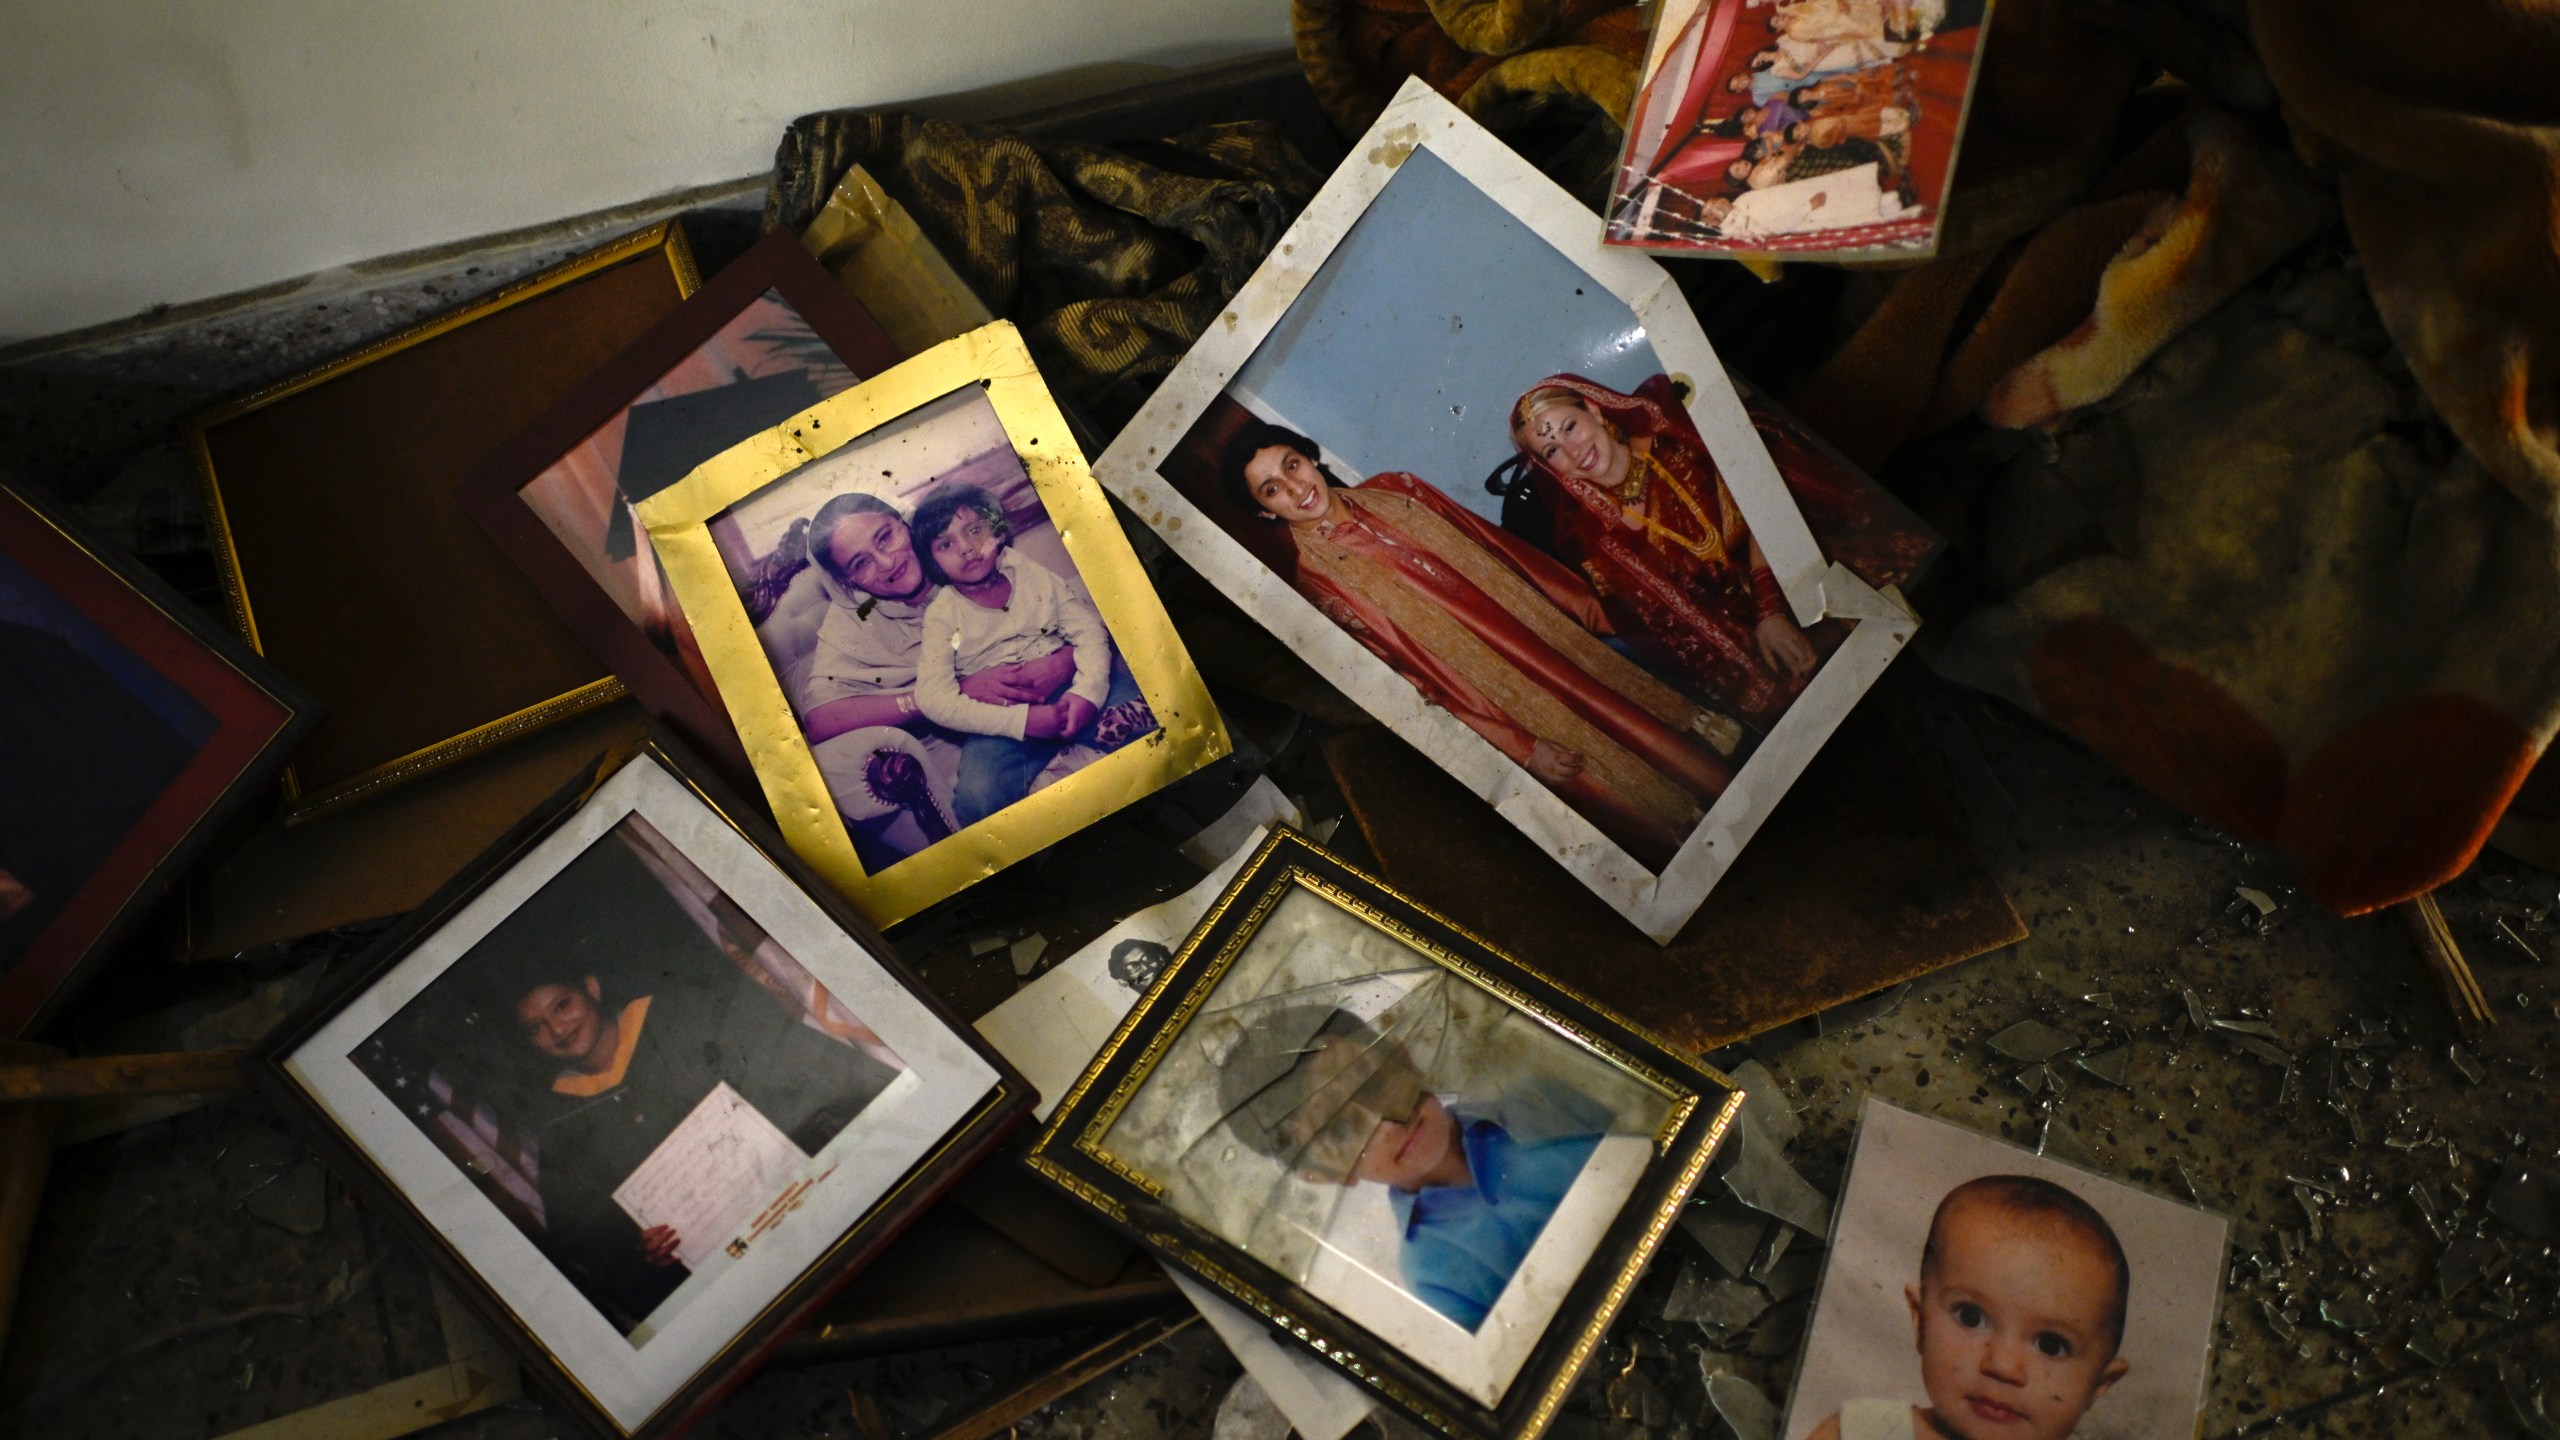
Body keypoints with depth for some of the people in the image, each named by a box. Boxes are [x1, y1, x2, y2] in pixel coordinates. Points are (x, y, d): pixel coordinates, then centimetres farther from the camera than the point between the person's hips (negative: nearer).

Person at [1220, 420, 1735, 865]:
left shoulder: (1391, 491, 5)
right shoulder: (1317, 583, -12)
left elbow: (1493, 543, 12)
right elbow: (1420, 674, -14)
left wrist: (1574, 594, 7)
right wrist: (1519, 747, -15)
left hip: (1550, 632, 5)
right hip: (1509, 708, -5)